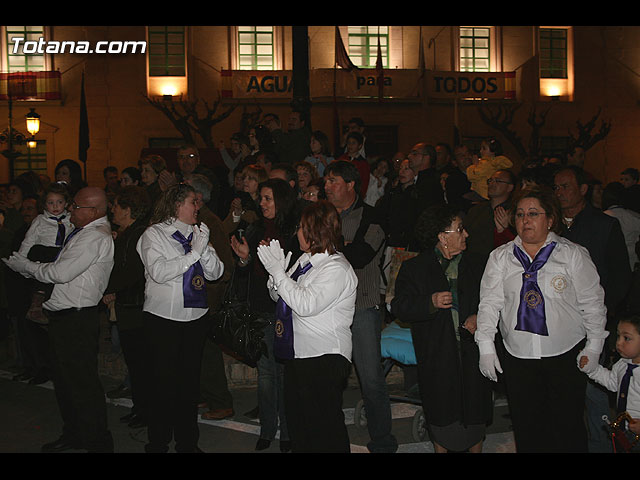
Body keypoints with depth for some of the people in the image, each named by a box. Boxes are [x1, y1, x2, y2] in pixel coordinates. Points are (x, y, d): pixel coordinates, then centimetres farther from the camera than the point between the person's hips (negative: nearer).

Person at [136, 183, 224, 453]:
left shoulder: (197, 233, 11)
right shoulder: (154, 234, -4)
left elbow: (215, 273, 6)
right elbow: (158, 271, -18)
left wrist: (204, 248, -10)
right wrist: (193, 253, -15)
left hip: (195, 317, 5)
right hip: (163, 318, -5)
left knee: (190, 381, 11)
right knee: (164, 382, -1)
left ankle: (187, 442, 23)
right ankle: (158, 443, 13)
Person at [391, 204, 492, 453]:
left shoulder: (477, 264, 7)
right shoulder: (413, 268, -2)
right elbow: (399, 306, -6)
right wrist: (430, 303, -20)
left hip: (472, 351, 2)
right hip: (437, 355, -2)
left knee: (476, 411, 8)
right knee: (441, 412, 8)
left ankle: (476, 448, 28)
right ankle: (441, 448, 28)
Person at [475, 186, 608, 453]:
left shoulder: (573, 254, 0)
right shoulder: (500, 257, 5)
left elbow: (592, 303, 2)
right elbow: (490, 302, 2)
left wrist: (593, 347, -1)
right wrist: (486, 347, -5)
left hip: (566, 355, -2)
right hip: (518, 357, 2)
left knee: (568, 424, 3)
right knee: (525, 425, 7)